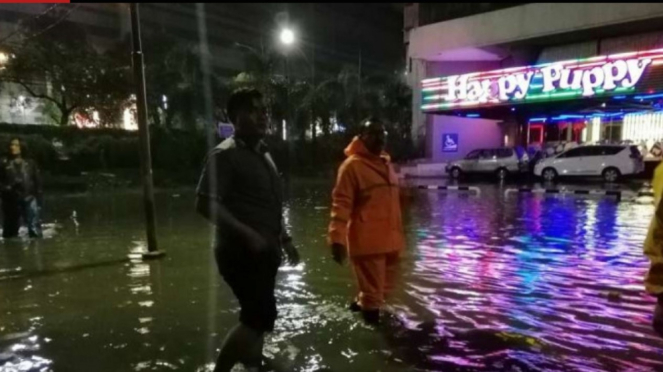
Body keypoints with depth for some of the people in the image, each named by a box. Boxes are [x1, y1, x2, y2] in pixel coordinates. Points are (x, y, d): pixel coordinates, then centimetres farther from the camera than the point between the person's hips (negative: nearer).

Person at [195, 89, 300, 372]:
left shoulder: (262, 153, 14)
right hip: (241, 252, -8)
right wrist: (248, 234, -25)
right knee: (261, 317, -9)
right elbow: (205, 205, -20)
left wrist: (284, 238, 18)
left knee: (257, 316, 17)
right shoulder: (225, 154, -13)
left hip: (263, 251, 8)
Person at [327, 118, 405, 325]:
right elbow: (341, 203, -16)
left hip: (390, 240, 8)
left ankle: (361, 304, 45)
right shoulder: (353, 165, -10)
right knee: (372, 290, 4)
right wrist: (337, 238, -24)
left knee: (384, 287, 22)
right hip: (367, 242, -8)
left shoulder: (386, 164, 13)